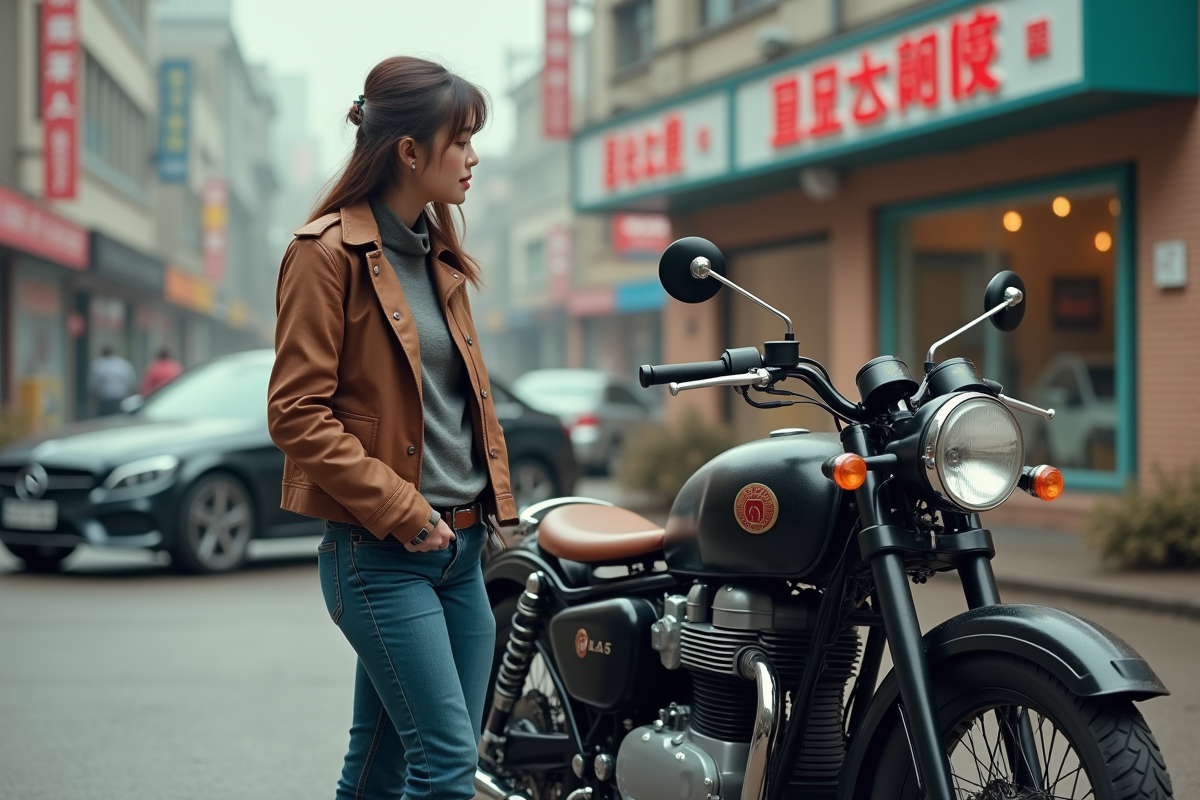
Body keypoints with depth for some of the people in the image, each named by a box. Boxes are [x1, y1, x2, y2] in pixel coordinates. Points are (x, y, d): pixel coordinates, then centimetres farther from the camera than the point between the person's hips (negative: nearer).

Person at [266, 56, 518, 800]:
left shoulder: (439, 253, 17)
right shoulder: (326, 252, -8)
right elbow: (297, 414, -13)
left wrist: (494, 495, 11)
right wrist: (401, 510, -16)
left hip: (460, 545, 8)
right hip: (380, 555, -8)